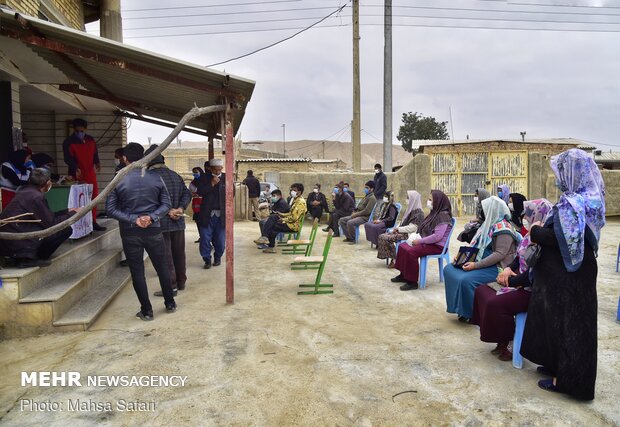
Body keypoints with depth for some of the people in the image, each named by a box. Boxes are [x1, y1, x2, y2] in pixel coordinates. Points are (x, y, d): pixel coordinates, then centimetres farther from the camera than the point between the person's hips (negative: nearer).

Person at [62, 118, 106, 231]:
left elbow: (95, 153, 18)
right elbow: (68, 158, -15)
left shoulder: (90, 140, 11)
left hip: (90, 174, 5)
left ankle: (93, 222, 18)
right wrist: (75, 168, -32)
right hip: (78, 176, -5)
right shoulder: (68, 142, -5)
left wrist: (97, 163, -3)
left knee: (93, 198, 8)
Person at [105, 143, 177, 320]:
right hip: (153, 231, 2)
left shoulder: (118, 180, -7)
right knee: (162, 267, 15)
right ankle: (170, 304, 25)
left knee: (137, 272, 7)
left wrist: (133, 219, -11)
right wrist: (152, 217, -12)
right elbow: (166, 204, -3)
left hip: (130, 233, -1)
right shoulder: (155, 177, -2)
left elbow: (110, 209, -8)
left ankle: (147, 311, 13)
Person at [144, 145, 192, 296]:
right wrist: (180, 209, -8)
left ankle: (171, 286, 6)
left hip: (161, 223, -6)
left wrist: (169, 211, -17)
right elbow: (187, 193, 4)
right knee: (179, 253, 16)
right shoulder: (175, 175, 9)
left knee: (165, 256, 2)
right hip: (178, 222, 6)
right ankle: (181, 282, 27)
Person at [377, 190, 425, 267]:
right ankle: (392, 258, -5)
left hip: (409, 234, -10)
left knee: (386, 238, -21)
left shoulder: (418, 213, -15)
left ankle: (395, 260, -8)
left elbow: (412, 228, -22)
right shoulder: (410, 209, 15)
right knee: (382, 236, -5)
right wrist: (397, 228, 1)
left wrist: (399, 229, -14)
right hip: (402, 232, 10)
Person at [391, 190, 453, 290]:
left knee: (411, 251, -27)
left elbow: (437, 236, -27)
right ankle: (404, 275, 15)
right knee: (403, 246, 6)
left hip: (437, 246, -11)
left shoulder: (443, 215, -18)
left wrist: (420, 241, -22)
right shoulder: (434, 213, 13)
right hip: (427, 243, 11)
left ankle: (412, 282, -16)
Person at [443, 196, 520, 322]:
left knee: (465, 280, -30)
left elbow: (500, 254, -24)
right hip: (480, 261, 10)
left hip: (495, 267, -10)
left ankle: (471, 313, -6)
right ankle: (459, 306, 7)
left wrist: (476, 265, -27)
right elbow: (478, 245, 18)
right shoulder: (491, 224, 12)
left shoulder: (503, 229, -16)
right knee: (449, 269, 2)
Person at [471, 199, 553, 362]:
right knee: (481, 291, 6)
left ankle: (505, 345, 2)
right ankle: (501, 341, 13)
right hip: (520, 282, 10)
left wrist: (511, 281, -14)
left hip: (531, 290, -10)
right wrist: (509, 269, -4)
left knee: (495, 304, -25)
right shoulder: (531, 235, 6)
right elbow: (519, 258, 15)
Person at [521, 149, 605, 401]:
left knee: (565, 322, 2)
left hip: (566, 275, -9)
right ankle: (559, 365, 33)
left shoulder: (570, 203, -22)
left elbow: (558, 238, -28)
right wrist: (543, 230, 7)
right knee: (569, 321, 19)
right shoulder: (589, 200, 7)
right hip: (579, 270, 9)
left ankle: (567, 379, 16)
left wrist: (536, 231, -10)